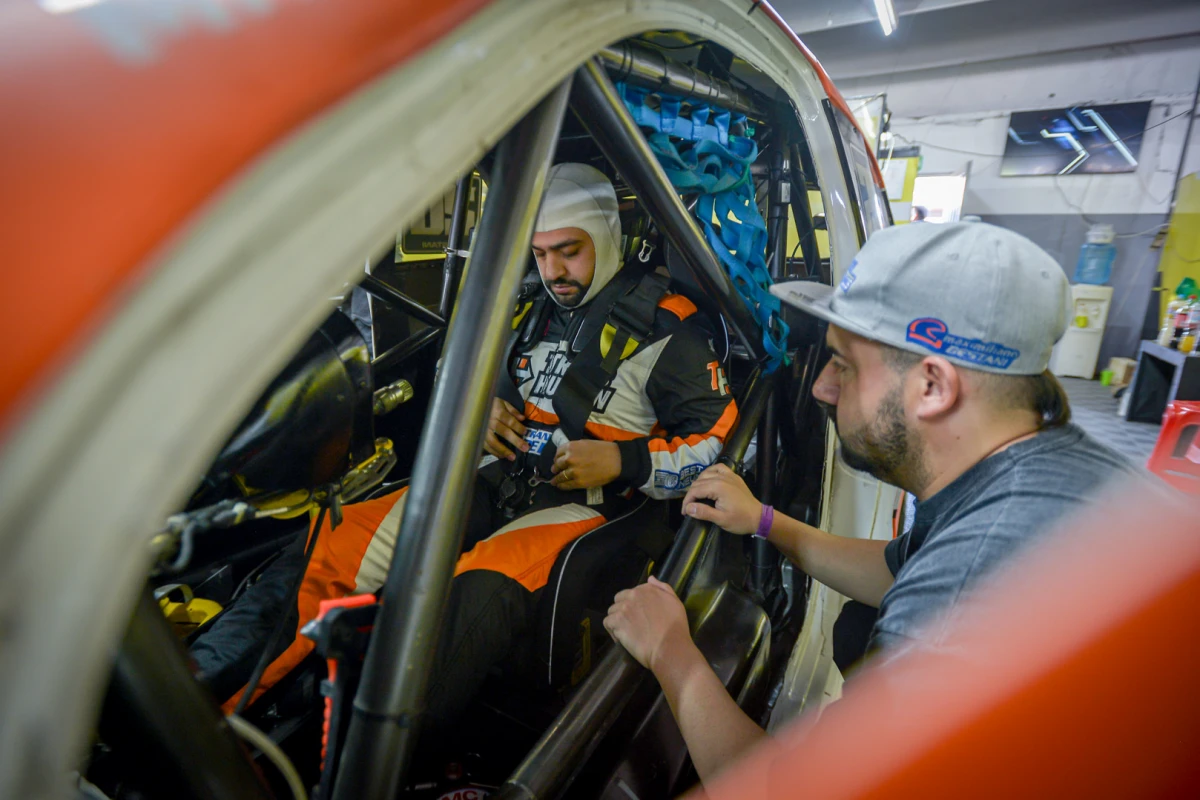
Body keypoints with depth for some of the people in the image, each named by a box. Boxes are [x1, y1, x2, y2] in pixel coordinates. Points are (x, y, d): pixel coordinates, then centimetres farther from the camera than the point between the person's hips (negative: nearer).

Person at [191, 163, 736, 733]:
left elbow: (718, 438, -3)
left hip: (580, 504, -5)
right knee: (326, 547, -13)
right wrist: (480, 409, 4)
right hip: (497, 478, 6)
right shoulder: (531, 307, 15)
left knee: (478, 595, -38)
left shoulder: (664, 326, -2)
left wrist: (622, 462, -16)